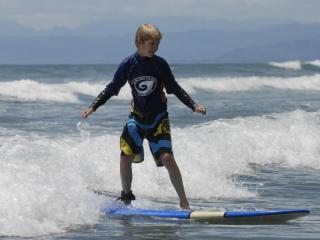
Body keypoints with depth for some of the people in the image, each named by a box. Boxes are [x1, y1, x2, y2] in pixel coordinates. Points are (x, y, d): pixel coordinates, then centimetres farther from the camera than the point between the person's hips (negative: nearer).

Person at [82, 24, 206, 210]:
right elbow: (112, 89, 2)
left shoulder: (160, 64, -7)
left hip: (158, 118, -2)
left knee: (167, 157, -15)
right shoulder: (128, 65, -7)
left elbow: (175, 88, 2)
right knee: (125, 156, -10)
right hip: (137, 117, 2)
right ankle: (126, 197, 11)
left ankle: (184, 202, -8)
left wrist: (194, 106, -4)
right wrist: (93, 107, -3)